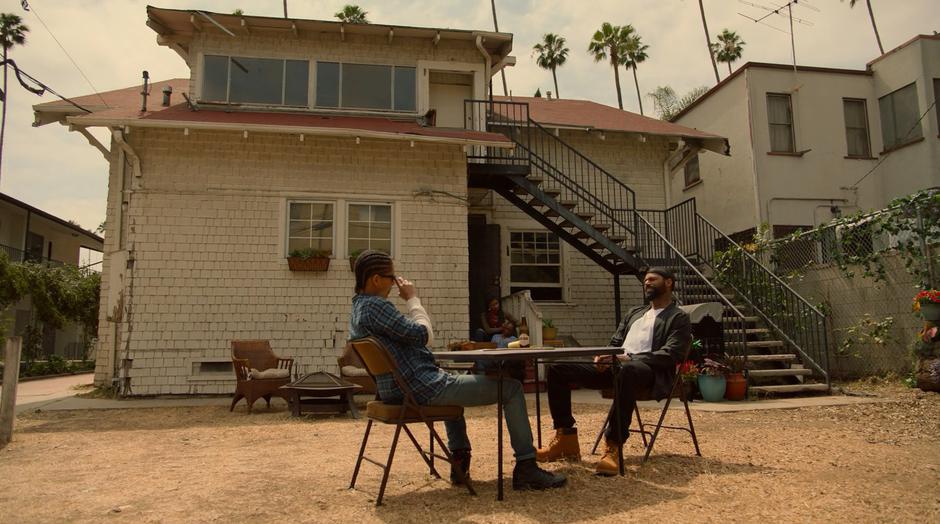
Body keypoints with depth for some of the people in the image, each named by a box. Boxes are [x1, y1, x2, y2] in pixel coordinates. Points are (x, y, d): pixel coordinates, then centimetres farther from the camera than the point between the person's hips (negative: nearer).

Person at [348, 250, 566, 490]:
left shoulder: (357, 310, 12)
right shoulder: (375, 306, -21)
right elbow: (424, 335, -19)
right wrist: (413, 299, -8)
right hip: (423, 389, -11)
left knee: (451, 384, 43)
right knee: (511, 388, -1)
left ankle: (460, 461, 36)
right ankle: (526, 468, 4)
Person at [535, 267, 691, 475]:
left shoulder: (679, 318, 9)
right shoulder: (634, 313, 30)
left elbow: (669, 355, -7)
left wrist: (630, 359, -20)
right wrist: (603, 357, 0)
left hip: (649, 372, -7)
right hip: (614, 366, 7)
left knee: (627, 371, -44)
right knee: (557, 368, -11)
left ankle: (614, 447, -39)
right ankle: (566, 438, -8)